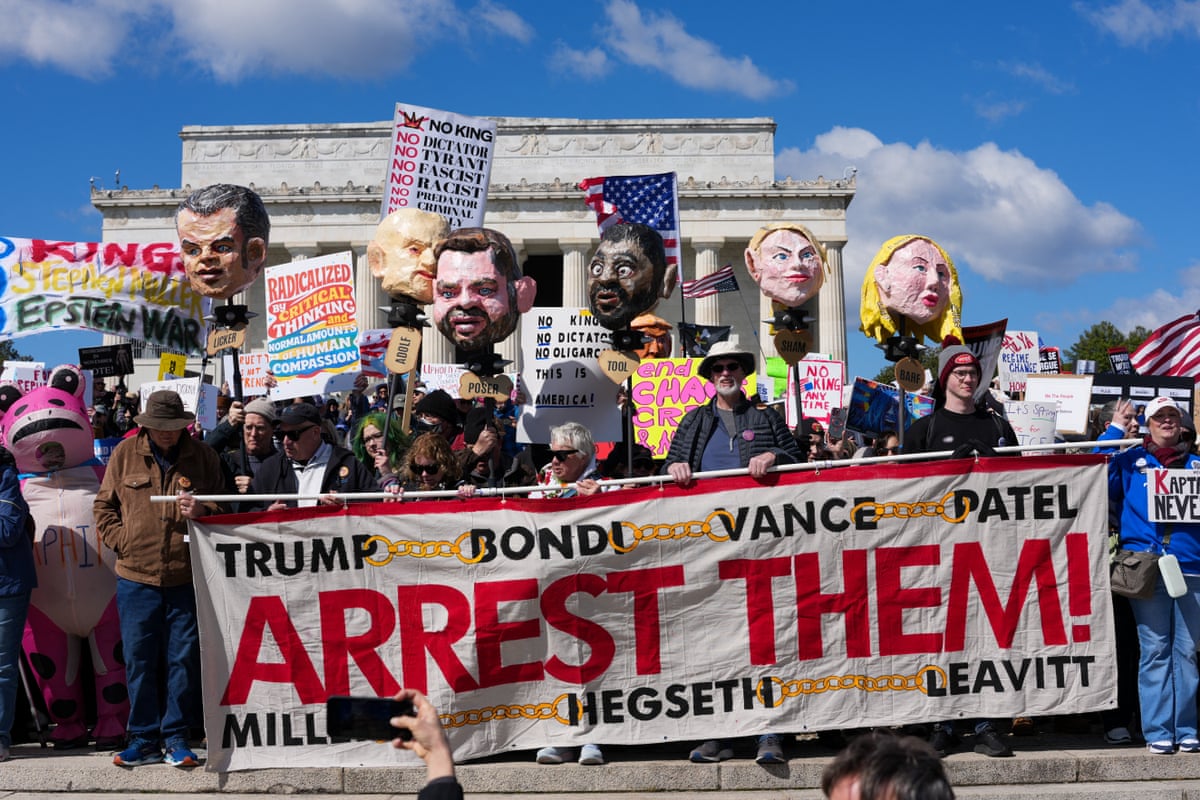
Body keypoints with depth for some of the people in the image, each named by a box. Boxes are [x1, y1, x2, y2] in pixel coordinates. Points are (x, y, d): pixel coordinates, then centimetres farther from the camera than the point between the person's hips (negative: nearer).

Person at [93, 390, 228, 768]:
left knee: (183, 659, 4)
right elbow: (104, 506, 11)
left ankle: (176, 737, 16)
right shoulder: (125, 454, 5)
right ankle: (144, 739, 17)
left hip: (186, 578, 0)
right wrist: (122, 541, -3)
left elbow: (225, 507, 9)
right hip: (135, 578, 1)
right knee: (139, 661, 5)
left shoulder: (204, 456, 4)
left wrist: (202, 510, -12)